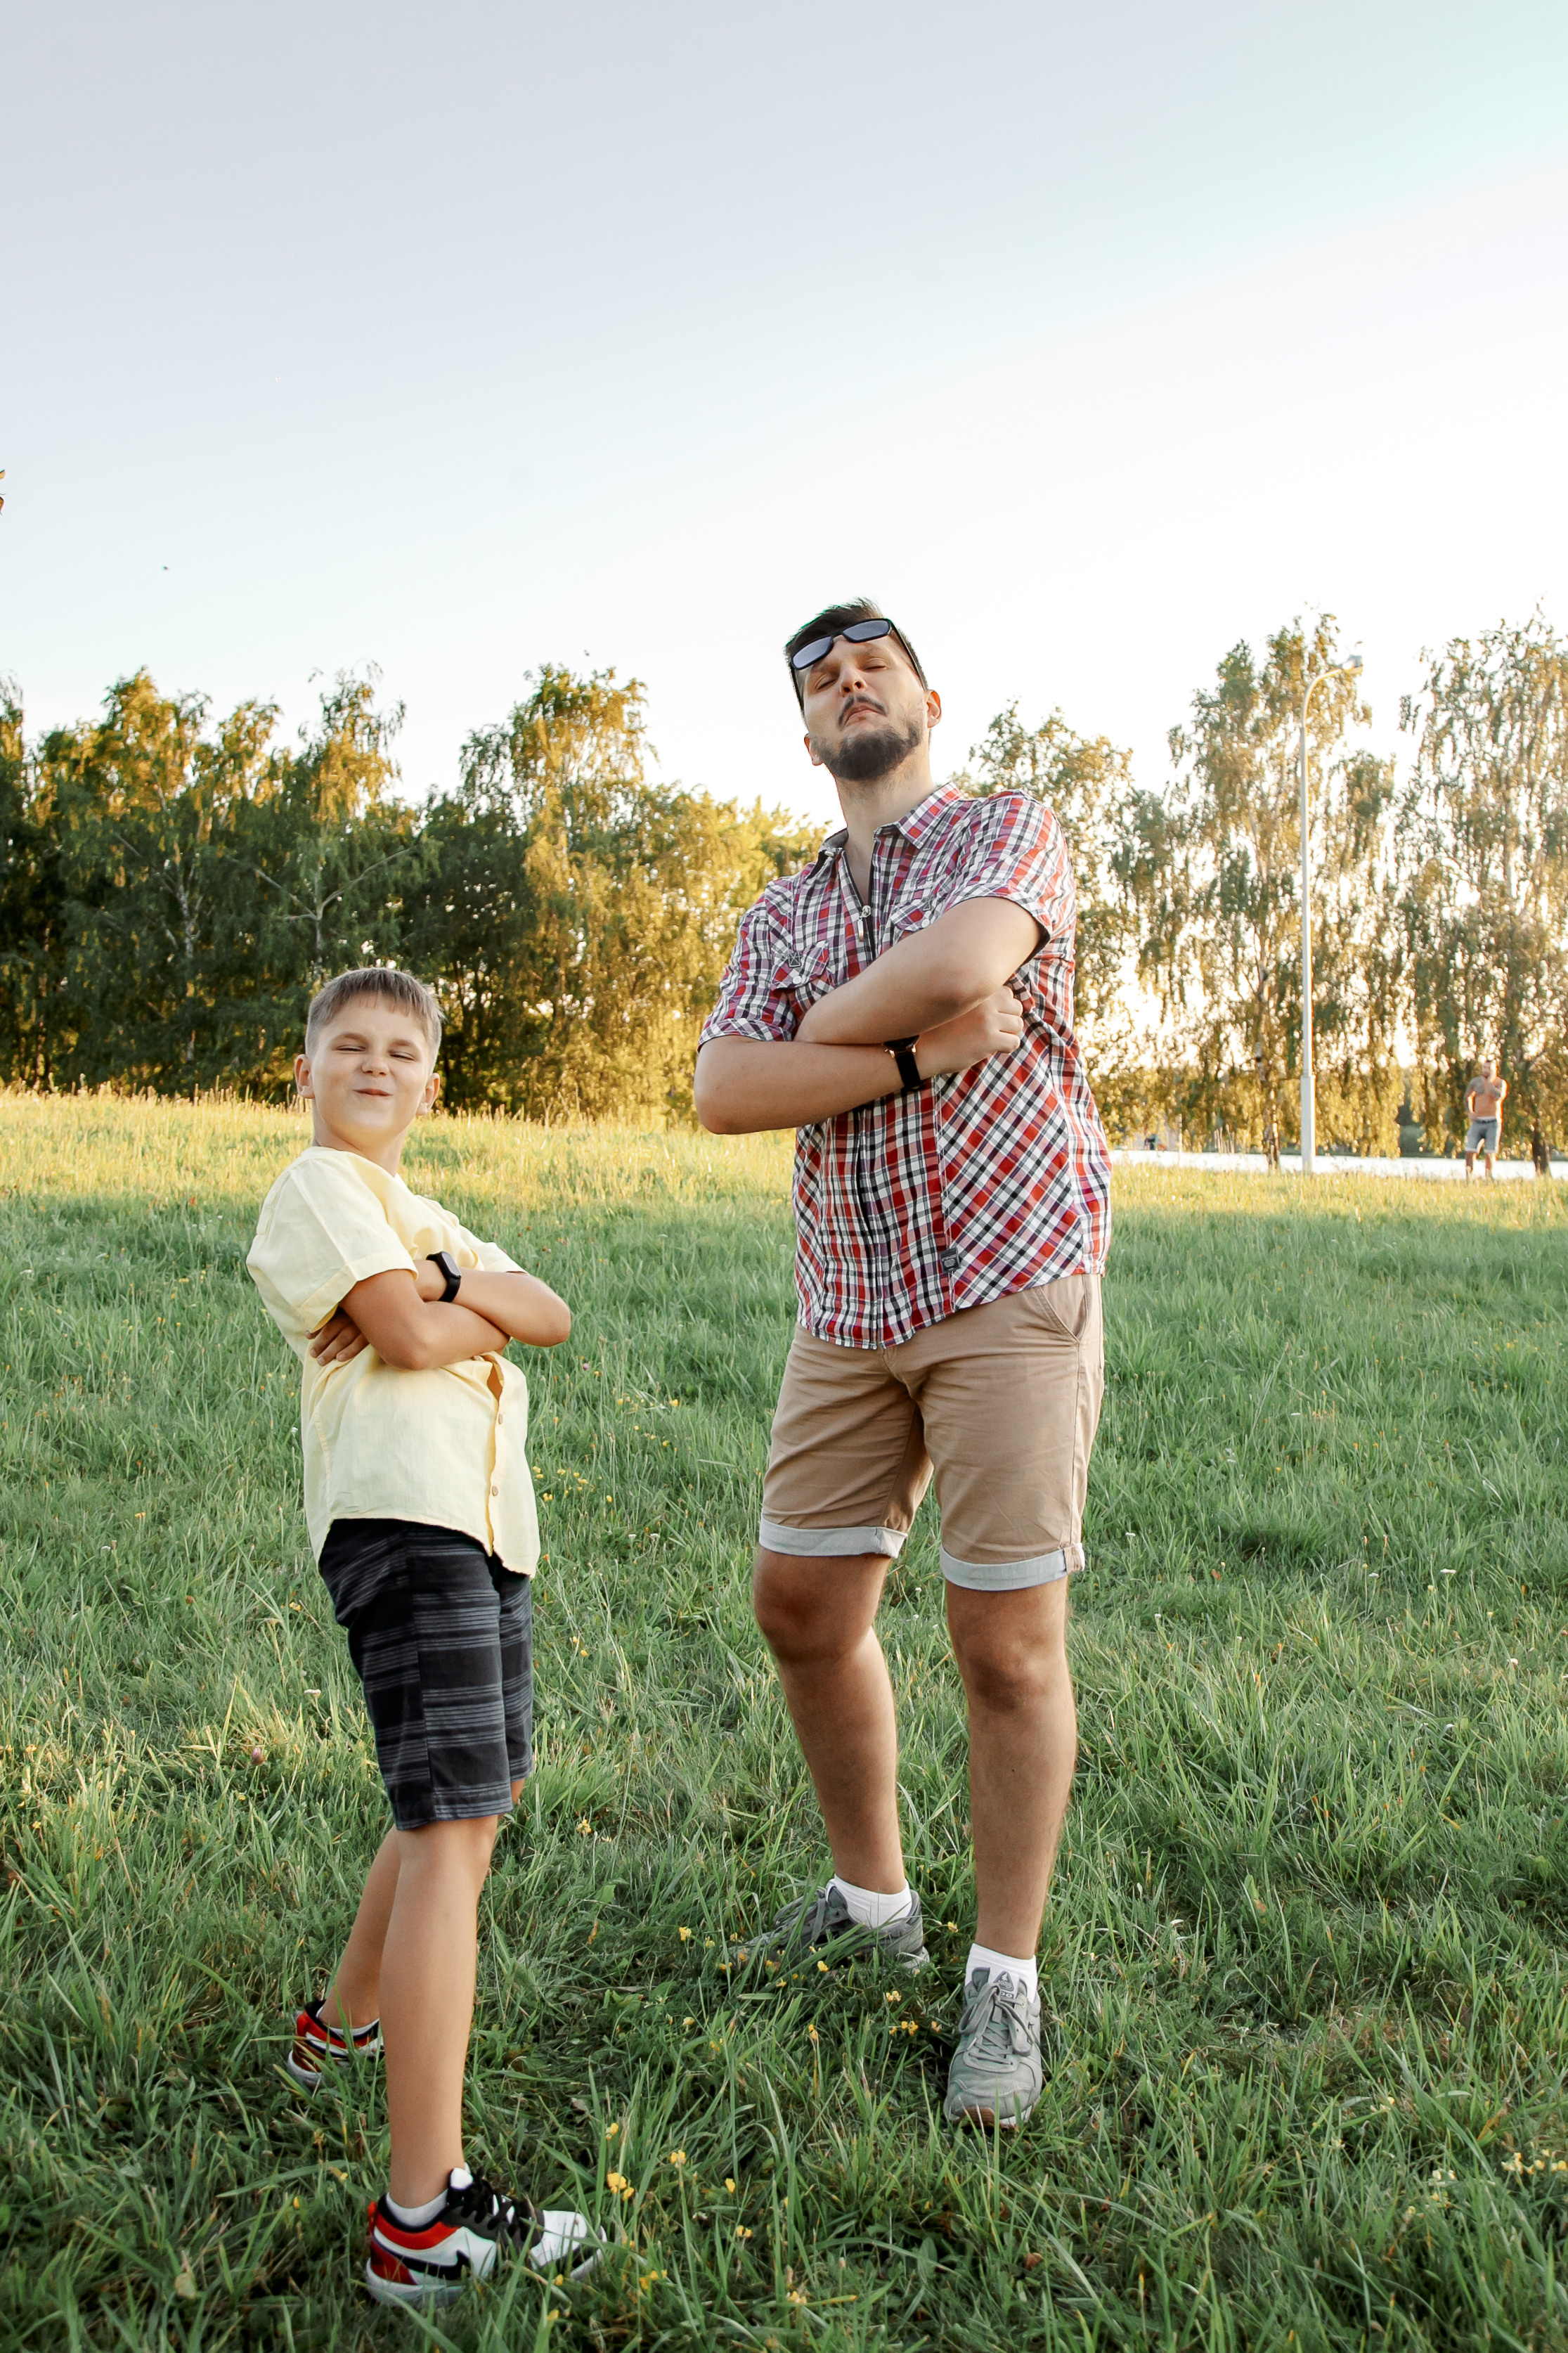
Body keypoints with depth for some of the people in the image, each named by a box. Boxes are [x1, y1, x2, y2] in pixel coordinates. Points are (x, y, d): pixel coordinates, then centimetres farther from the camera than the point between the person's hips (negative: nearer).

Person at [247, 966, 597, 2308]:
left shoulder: (421, 1212, 26)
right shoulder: (318, 1187, -1)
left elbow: (553, 1318, 11)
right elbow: (411, 1336, -15)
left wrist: (450, 1279, -7)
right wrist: (488, 1303, 4)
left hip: (486, 1520, 10)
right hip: (402, 1513, -10)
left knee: (474, 1797, 22)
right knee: (452, 1826, -15)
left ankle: (346, 2024, 44)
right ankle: (425, 2221, -13)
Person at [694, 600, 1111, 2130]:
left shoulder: (1012, 832, 0)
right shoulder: (780, 915, 13)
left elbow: (960, 961, -24)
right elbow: (723, 1095, -5)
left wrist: (825, 1023, -6)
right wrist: (924, 1048, -15)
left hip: (1010, 1283, -6)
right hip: (850, 1304, 6)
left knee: (1007, 1643, -2)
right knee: (803, 1605, 10)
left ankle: (1006, 1978, 16)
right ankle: (871, 1898, 33)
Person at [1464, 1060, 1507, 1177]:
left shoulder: (1500, 1083, 0)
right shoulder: (1476, 1082, 9)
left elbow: (1498, 1096, -21)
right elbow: (1468, 1097, 27)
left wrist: (1490, 1081, -12)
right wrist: (1470, 1112, 13)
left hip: (1493, 1123, -3)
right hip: (1477, 1122, 3)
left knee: (1489, 1154, -7)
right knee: (1470, 1152, -7)